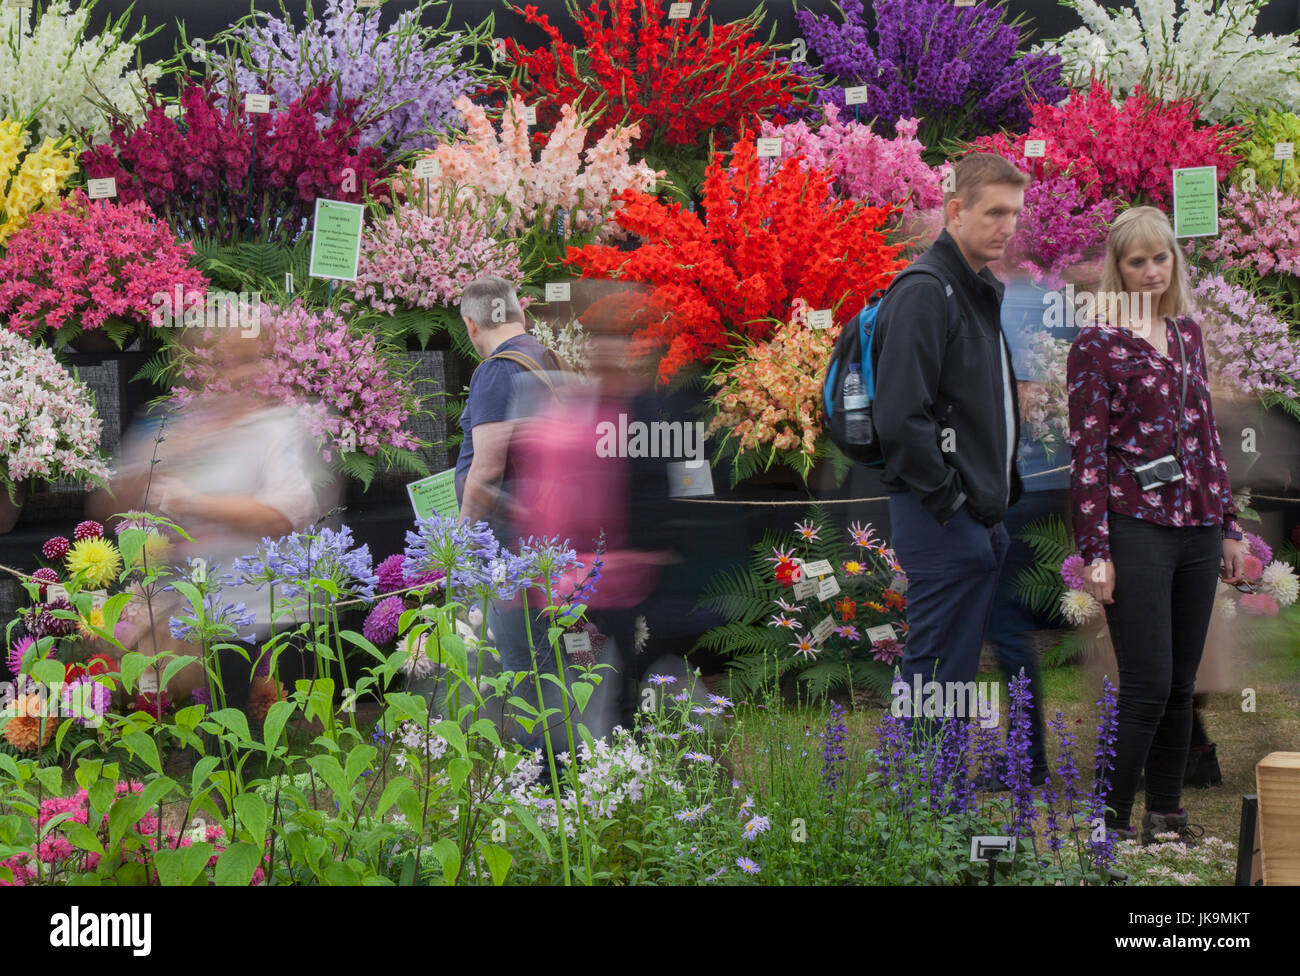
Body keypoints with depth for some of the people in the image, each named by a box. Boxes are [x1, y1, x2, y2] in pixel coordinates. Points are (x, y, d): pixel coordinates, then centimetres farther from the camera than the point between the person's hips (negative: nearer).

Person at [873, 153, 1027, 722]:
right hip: (941, 519, -10)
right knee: (935, 667, -5)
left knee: (961, 672, 14)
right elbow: (900, 415, -23)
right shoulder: (924, 291, -15)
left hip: (982, 517, 10)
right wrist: (948, 499, -17)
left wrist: (1001, 493, 15)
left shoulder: (983, 290, 16)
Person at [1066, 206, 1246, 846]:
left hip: (1196, 529, 6)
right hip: (1136, 526, -6)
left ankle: (1167, 813, 19)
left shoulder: (1186, 332, 13)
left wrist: (1227, 525, 15)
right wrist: (1094, 551, -12)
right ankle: (1112, 823, 0)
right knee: (1148, 687, -9)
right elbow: (1086, 454, -8)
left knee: (1182, 685, 10)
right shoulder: (1097, 345, -5)